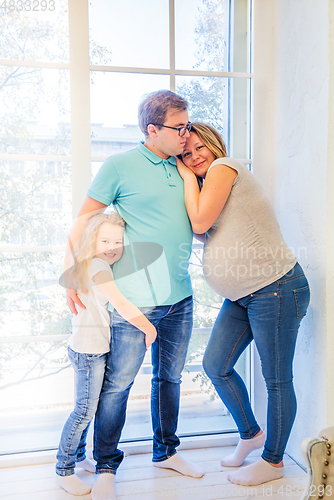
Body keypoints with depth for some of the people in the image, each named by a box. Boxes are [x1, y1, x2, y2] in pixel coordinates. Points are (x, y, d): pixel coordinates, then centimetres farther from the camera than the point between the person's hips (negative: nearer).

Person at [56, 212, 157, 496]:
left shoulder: (88, 266, 11)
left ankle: (78, 456, 35)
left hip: (94, 348, 10)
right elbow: (123, 306, -25)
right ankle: (64, 471, 12)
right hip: (89, 349, -10)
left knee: (89, 406, 19)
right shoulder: (98, 266, -19)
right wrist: (150, 329, -14)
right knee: (85, 410, -2)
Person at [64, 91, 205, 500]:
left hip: (180, 297, 6)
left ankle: (165, 451, 37)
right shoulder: (121, 166, -4)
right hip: (134, 299, -6)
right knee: (117, 383, 2)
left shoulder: (182, 168, 13)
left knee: (170, 377, 17)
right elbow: (84, 219, -2)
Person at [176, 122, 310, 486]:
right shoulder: (203, 183, 19)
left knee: (276, 379, 6)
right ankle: (251, 433, 35)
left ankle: (273, 460, 25)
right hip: (242, 297, 10)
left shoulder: (224, 167, -8)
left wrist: (189, 177, -3)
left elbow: (200, 222, -15)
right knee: (215, 366, 13)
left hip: (276, 290, -10)